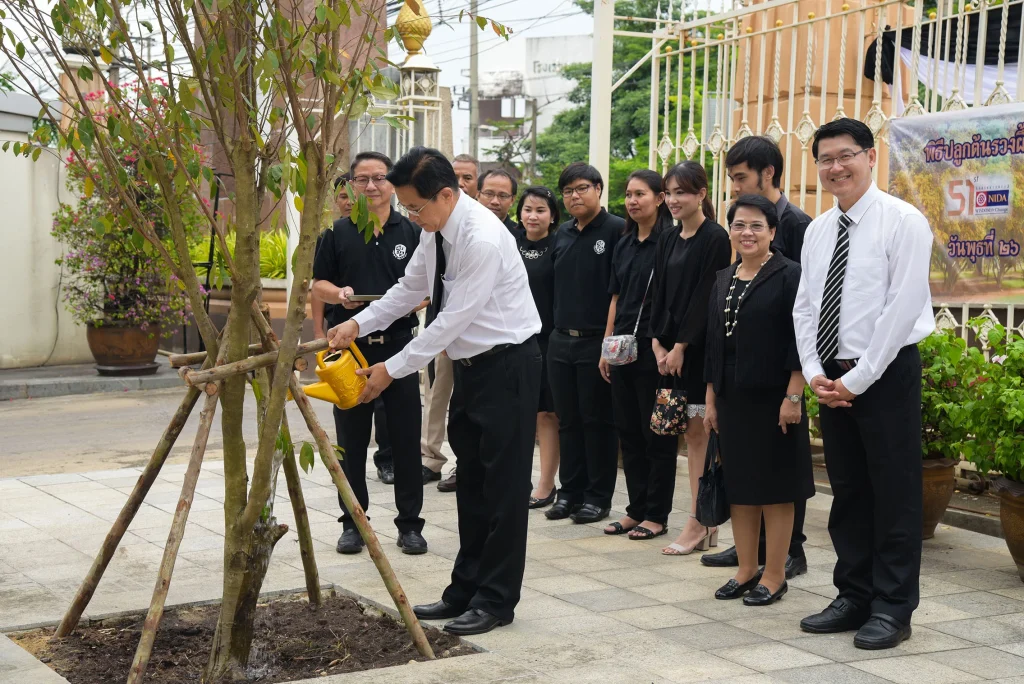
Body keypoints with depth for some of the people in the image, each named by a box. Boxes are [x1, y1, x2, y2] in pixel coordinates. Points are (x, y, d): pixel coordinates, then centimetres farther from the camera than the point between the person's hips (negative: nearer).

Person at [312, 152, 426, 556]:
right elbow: (319, 284, 9)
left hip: (399, 343, -1)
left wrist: (412, 301, -14)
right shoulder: (338, 233, 8)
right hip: (351, 344, 1)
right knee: (351, 439, 6)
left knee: (405, 438, 2)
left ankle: (409, 523, 11)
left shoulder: (411, 233, 7)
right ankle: (352, 522, 17)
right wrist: (339, 294, -12)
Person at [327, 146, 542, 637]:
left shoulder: (482, 238, -26)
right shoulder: (435, 230, 2)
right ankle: (465, 591, 23)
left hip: (506, 362, -9)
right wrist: (358, 324, 3)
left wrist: (393, 369, -19)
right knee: (471, 481, 14)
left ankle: (496, 600, 7)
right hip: (470, 362, 10)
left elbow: (452, 319, -25)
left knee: (504, 484, -2)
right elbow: (411, 288, 15)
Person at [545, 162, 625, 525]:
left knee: (598, 421, 2)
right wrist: (555, 327, 12)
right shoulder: (562, 234, 13)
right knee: (568, 420, 11)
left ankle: (598, 497, 11)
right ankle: (570, 492, 20)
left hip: (598, 341, -6)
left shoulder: (617, 230, -7)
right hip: (561, 341, 6)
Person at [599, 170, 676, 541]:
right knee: (628, 431, 11)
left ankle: (657, 515, 9)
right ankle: (636, 509, 20)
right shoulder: (625, 245, 13)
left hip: (653, 349, -7)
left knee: (657, 434, 1)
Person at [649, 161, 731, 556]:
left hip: (700, 347, -7)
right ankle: (707, 524, 14)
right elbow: (658, 294, 13)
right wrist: (659, 343, 1)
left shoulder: (715, 238, -9)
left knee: (699, 433, -4)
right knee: (691, 435, 8)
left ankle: (698, 525, 1)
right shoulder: (668, 240, 14)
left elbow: (707, 297, -13)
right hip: (671, 348, 7)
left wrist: (681, 346, -15)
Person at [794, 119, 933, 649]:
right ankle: (854, 598, 21)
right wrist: (815, 374, -1)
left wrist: (858, 379, -15)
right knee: (847, 493, 12)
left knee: (894, 496, 0)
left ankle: (892, 609, 9)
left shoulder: (902, 222, -8)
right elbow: (804, 307, 13)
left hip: (887, 374, -6)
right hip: (832, 380, 6)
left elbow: (902, 307, -14)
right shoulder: (818, 230, 12)